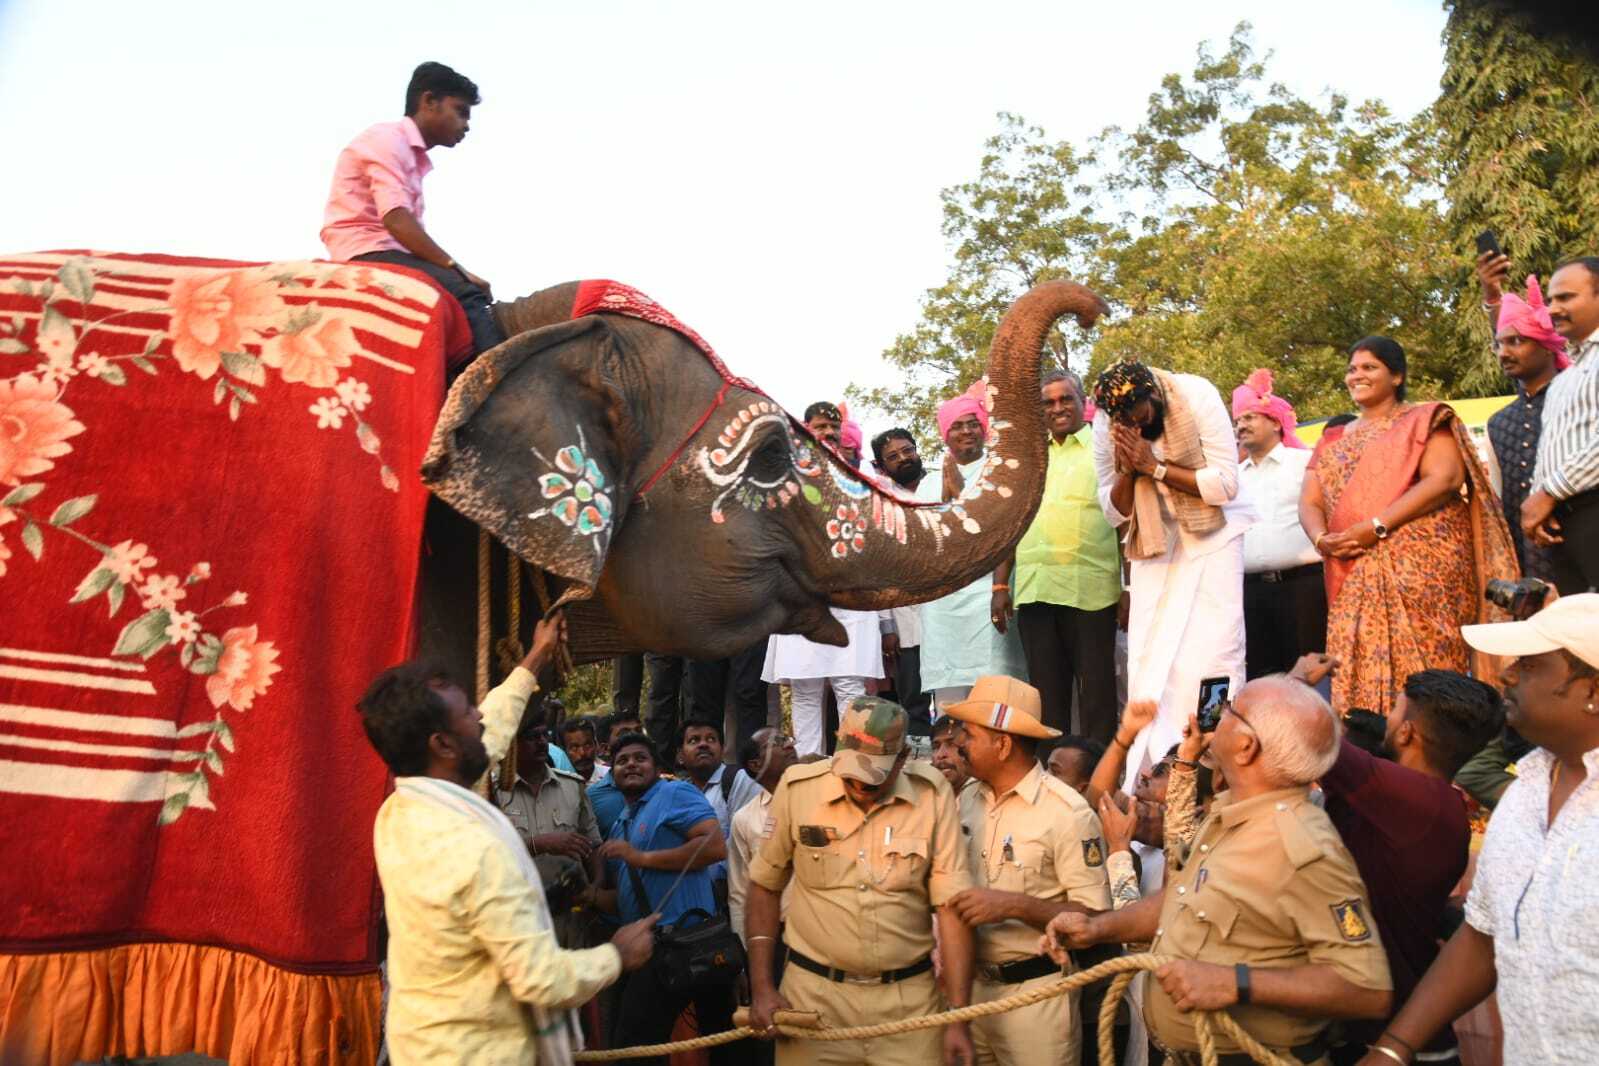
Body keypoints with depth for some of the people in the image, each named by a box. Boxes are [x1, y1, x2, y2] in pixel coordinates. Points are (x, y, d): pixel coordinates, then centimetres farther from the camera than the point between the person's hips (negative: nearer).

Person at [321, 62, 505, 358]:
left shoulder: (413, 156, 23)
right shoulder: (387, 138, -6)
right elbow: (397, 222, -20)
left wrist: (453, 269, 1)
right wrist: (456, 268, -21)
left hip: (386, 253, 9)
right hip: (367, 253, -9)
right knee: (468, 294, -26)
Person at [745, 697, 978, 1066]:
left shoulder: (932, 795, -9)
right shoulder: (797, 787, -8)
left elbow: (951, 905, -8)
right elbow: (765, 886, 4)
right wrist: (762, 988, -1)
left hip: (909, 997, 0)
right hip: (814, 993, 0)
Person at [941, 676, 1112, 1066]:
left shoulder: (1069, 813, -16)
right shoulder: (967, 800, 4)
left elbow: (1095, 916, -17)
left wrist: (1014, 905, -25)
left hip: (1036, 992, -5)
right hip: (971, 983, 6)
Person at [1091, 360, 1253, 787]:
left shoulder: (1197, 396, -17)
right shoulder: (1105, 426, -6)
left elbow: (1226, 484, -19)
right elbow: (1114, 511, -1)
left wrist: (1154, 466, -24)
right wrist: (1126, 470, -20)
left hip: (1213, 532, -3)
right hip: (1154, 542, 3)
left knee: (1214, 653, -10)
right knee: (1148, 660, -3)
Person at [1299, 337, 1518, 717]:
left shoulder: (1423, 420, 7)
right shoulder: (1333, 440, 23)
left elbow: (1444, 479, -10)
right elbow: (1309, 502, 14)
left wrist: (1377, 526, -19)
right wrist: (1321, 538, -11)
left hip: (1421, 567, -5)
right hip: (1354, 579, 5)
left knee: (1422, 674, -16)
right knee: (1358, 677, -4)